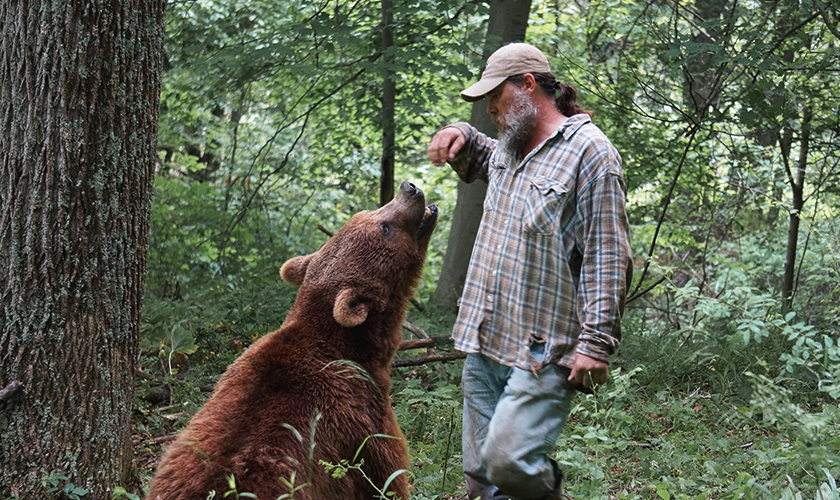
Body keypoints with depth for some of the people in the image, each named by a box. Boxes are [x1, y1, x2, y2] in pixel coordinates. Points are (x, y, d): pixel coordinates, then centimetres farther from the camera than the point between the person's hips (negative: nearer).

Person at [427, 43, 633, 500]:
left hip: (544, 354, -8)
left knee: (508, 461, -18)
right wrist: (459, 135, 20)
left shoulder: (588, 151, -8)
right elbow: (477, 159, 44)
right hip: (484, 344, 8)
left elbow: (607, 259, -14)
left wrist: (596, 342, -20)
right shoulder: (507, 149, 17)